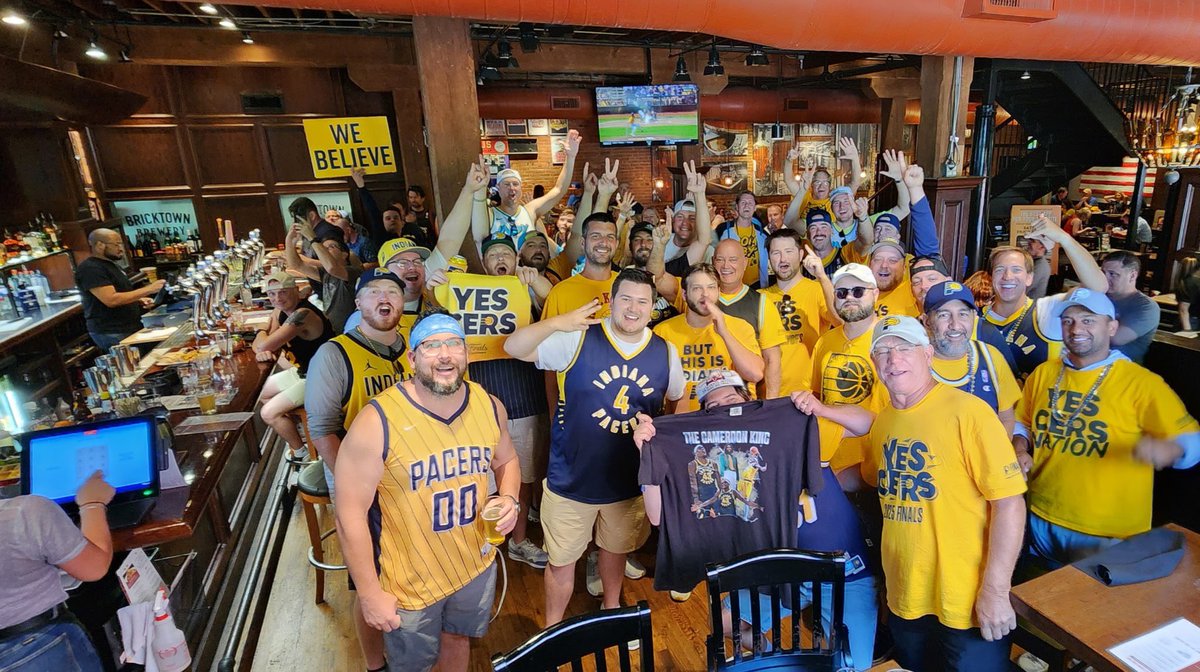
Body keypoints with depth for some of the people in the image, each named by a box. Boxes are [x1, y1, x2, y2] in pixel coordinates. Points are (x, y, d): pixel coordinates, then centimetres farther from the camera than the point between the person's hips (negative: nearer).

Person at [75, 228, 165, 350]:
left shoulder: (111, 265, 17)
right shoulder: (90, 269, -15)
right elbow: (111, 300, -25)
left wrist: (139, 300, 6)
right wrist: (148, 289, -22)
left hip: (131, 328, 9)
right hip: (112, 334, -9)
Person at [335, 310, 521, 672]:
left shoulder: (490, 406, -10)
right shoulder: (376, 422, -25)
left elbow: (506, 460, 8)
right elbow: (351, 514, -18)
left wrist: (509, 498, -12)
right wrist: (370, 593, -13)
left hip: (477, 564, 4)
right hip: (410, 583, -3)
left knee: (459, 638, 29)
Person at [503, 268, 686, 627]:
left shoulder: (665, 352, -4)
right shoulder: (579, 339, -15)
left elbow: (677, 401, 14)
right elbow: (513, 348, -20)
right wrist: (557, 322, -35)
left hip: (630, 481, 3)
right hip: (571, 479, -3)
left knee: (616, 549, 27)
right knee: (562, 561, 13)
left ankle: (612, 610, 55)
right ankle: (552, 631, 40)